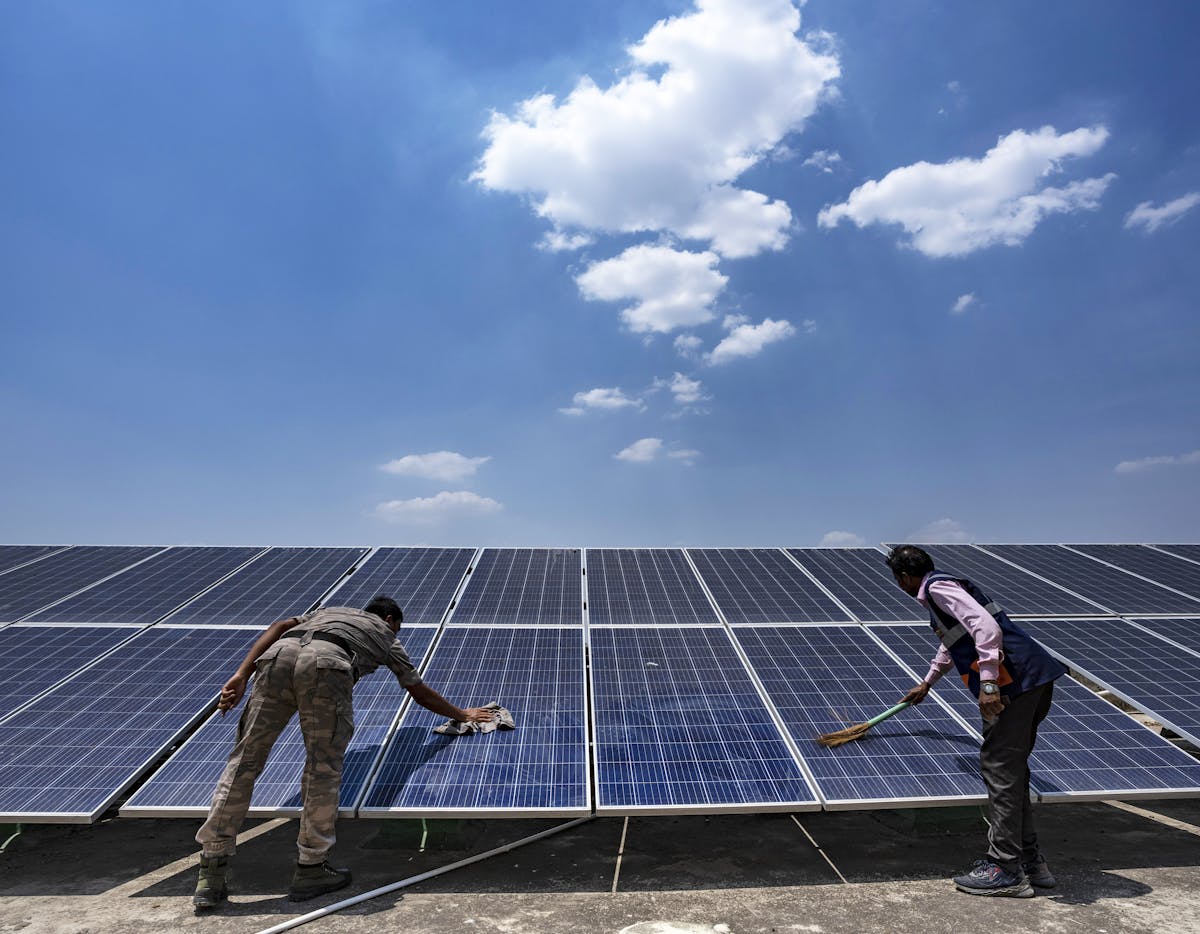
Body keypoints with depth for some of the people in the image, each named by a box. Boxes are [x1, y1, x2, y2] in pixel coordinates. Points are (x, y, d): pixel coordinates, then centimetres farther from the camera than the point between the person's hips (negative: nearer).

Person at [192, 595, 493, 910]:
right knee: (323, 769, 8)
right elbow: (421, 694, 39)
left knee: (244, 761, 10)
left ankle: (212, 871, 16)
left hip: (278, 656, 4)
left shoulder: (330, 610, 44)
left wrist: (242, 675, 16)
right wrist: (463, 715, 52)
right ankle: (310, 868, 16)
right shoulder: (386, 636, 34)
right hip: (327, 663, -4)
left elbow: (279, 627, 24)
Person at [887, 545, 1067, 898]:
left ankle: (1006, 870, 5)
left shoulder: (938, 588, -7)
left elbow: (986, 627, -22)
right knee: (1012, 769, 17)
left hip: (1014, 682, -10)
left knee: (1000, 768, -3)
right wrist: (927, 683, 52)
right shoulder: (946, 586, 24)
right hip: (1035, 680, 10)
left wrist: (988, 683, -26)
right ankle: (1030, 860, 26)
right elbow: (952, 644, 40)